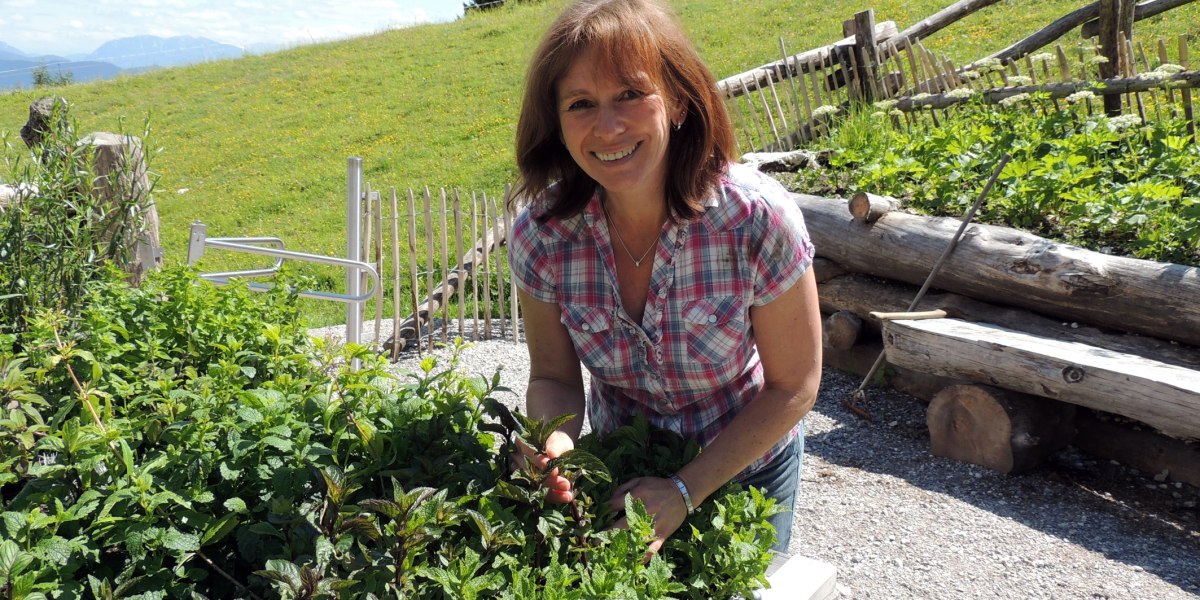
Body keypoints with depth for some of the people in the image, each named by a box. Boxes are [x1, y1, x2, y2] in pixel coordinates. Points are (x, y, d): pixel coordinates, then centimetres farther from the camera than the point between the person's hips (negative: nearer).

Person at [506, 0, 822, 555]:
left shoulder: (758, 219, -30)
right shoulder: (540, 234, -22)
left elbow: (793, 387, -19)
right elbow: (554, 376, -11)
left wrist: (685, 491, -24)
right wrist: (555, 445, -32)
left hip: (744, 463, -2)